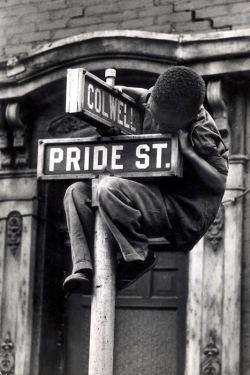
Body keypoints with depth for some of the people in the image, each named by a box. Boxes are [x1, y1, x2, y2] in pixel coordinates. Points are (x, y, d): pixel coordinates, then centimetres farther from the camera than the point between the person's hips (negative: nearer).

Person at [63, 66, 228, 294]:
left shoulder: (200, 132, -18)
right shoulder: (156, 102, 0)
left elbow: (221, 183, -17)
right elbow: (144, 94, 24)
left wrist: (189, 152, -24)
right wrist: (120, 89, 6)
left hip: (180, 211, -8)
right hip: (152, 193, 9)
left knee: (110, 189, -31)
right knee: (77, 193, -1)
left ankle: (138, 256, -14)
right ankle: (84, 268, -15)